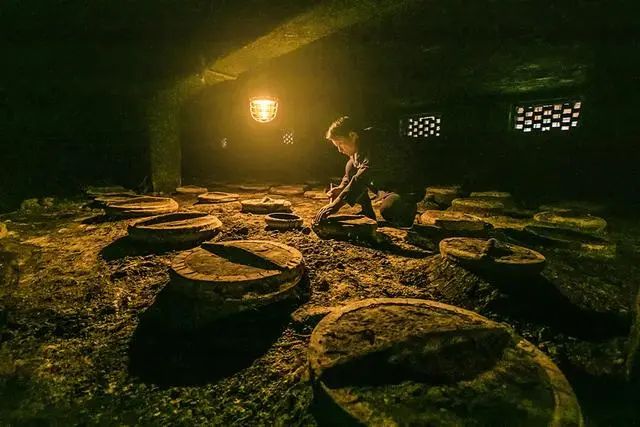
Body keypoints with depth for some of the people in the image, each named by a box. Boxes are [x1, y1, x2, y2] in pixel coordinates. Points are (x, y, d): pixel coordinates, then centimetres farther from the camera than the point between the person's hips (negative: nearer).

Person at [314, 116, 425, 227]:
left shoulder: (376, 144, -30)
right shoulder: (358, 144, -3)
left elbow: (363, 177, -41)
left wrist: (337, 204, -47)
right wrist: (342, 187, -10)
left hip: (407, 186, -8)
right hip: (385, 181, 8)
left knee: (387, 210, -35)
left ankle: (408, 209, 2)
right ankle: (368, 214, 6)